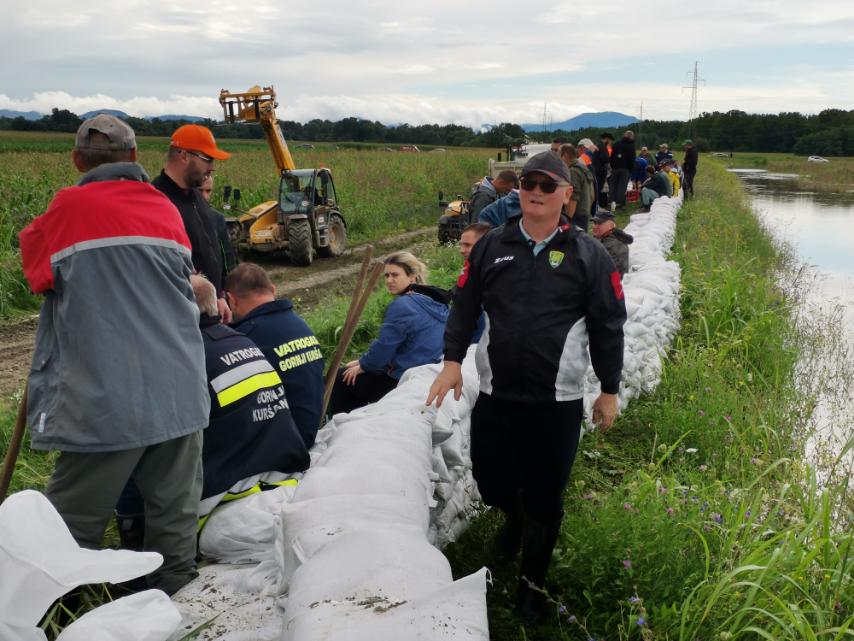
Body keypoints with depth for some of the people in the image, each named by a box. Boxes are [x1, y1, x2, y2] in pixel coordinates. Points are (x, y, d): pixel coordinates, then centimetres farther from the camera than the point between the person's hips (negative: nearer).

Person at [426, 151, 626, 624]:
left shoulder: (588, 254, -3)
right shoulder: (492, 246, 4)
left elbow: (608, 327, 1)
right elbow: (464, 306, 9)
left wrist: (609, 390, 2)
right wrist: (452, 360, 1)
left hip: (558, 403, -2)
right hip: (494, 395, 3)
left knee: (544, 497, 8)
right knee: (490, 479, 14)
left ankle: (532, 583, 31)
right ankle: (515, 518, 50)